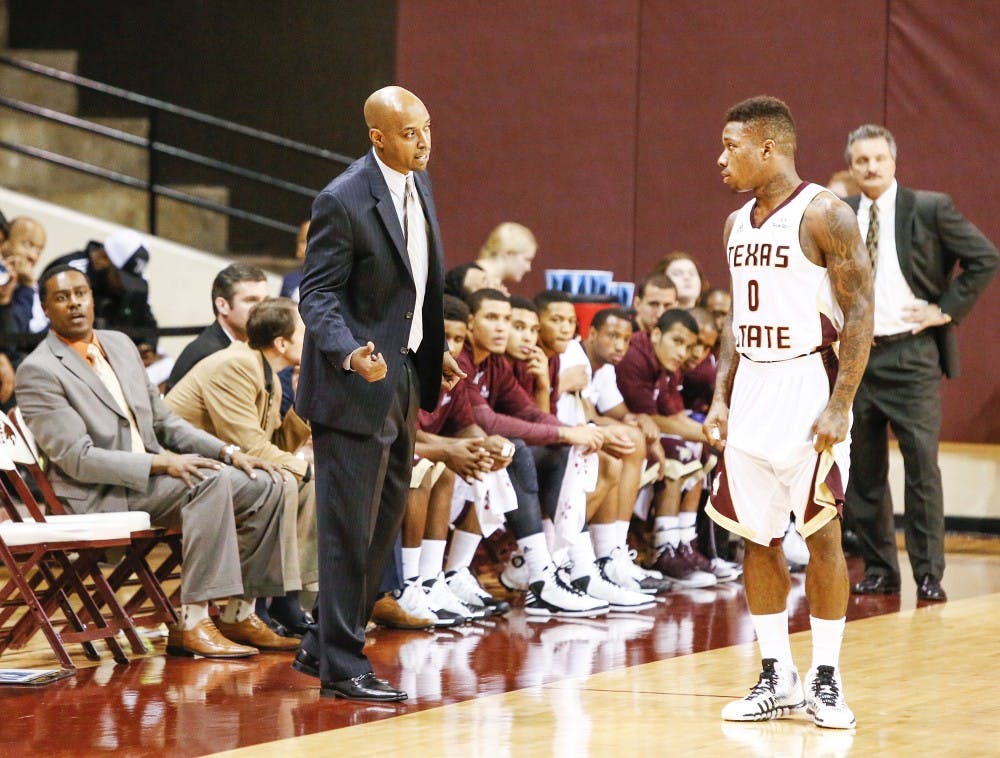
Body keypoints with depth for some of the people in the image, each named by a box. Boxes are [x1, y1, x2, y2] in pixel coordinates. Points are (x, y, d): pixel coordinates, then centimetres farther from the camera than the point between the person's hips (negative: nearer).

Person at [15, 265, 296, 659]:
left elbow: (163, 420, 19)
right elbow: (77, 459, -18)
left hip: (151, 475, 8)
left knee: (261, 486, -5)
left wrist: (229, 451, 4)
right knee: (211, 480, -30)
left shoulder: (120, 345, 14)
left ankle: (238, 614, -2)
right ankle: (192, 623, -31)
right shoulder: (38, 371, -11)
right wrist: (160, 463, -25)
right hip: (97, 495, -8)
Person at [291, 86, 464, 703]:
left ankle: (323, 647, 25)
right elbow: (317, 295, -18)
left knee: (386, 522, 14)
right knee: (350, 530, -4)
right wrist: (352, 354, -33)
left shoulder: (419, 184, 8)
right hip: (355, 384, -9)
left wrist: (434, 354, 20)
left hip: (402, 377, 9)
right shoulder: (344, 201, -17)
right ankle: (342, 665, 3)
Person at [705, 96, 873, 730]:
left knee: (821, 534, -4)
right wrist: (721, 399, 12)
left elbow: (860, 312, -13)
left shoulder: (825, 215, -10)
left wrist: (839, 406, -19)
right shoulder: (739, 224, 12)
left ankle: (827, 680, 5)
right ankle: (777, 679, 13)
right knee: (756, 535, 6)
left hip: (809, 386, -7)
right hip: (752, 389, 7)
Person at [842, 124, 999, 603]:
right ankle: (878, 571, 14)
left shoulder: (930, 209, -3)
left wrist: (947, 310, -6)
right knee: (863, 471, 6)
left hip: (911, 352, -4)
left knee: (922, 465, -5)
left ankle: (928, 574, 0)